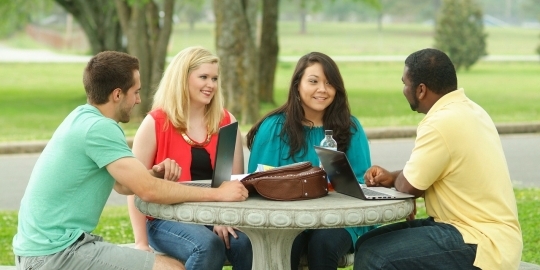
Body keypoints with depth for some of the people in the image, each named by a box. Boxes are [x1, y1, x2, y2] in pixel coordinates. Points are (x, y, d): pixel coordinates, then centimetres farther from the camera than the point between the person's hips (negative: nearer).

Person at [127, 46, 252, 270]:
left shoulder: (226, 122, 10)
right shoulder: (155, 124, -2)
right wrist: (141, 243, -9)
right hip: (167, 219, -3)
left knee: (247, 244, -28)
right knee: (208, 246, -33)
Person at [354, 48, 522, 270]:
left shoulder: (443, 122, -20)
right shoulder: (467, 109, 11)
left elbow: (408, 186, -13)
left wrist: (395, 179, 8)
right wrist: (392, 176, 11)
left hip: (481, 244, -10)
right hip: (480, 228, 10)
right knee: (370, 243, 8)